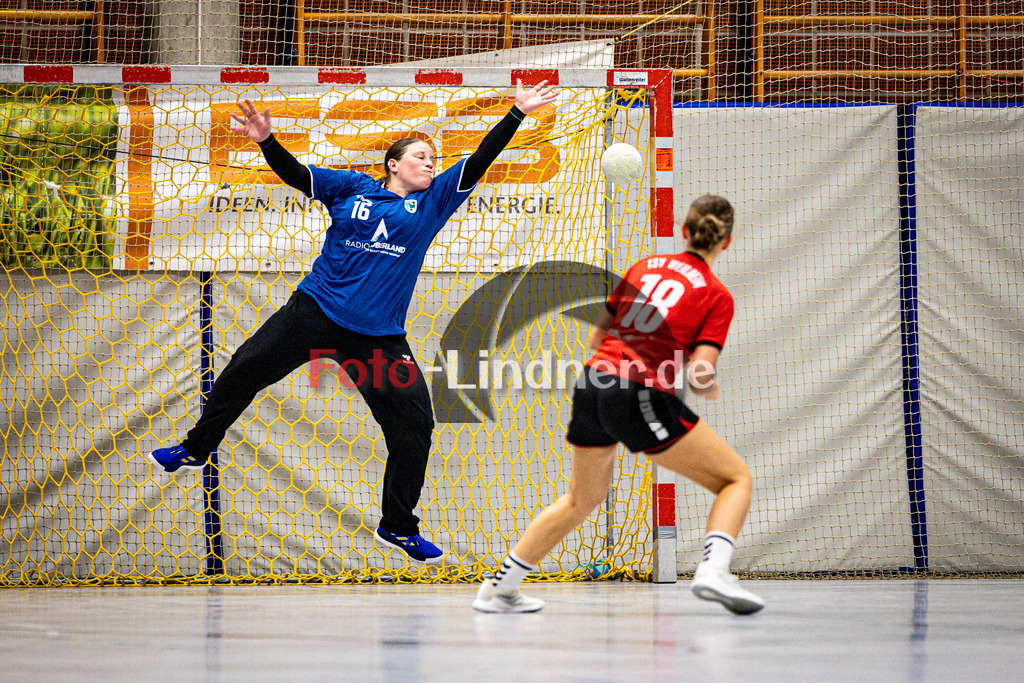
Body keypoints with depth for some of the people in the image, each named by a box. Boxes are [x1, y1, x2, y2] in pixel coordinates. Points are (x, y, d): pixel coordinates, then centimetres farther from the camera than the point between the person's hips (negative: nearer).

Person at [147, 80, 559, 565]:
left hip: (380, 336, 1)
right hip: (316, 311, -1)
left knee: (414, 425, -5)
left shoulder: (432, 202, 9)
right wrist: (266, 140, -15)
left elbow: (479, 162, 3)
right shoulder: (353, 188, 7)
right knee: (244, 370, -4)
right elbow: (295, 174, 2)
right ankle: (195, 448, 19)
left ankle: (397, 527, 11)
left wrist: (517, 113, -3)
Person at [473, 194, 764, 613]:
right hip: (642, 397, -6)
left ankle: (497, 587, 30)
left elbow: (595, 336, 18)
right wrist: (709, 388, 12)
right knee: (736, 479, 6)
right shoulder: (717, 296, 1)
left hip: (592, 384, 6)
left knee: (582, 500, 28)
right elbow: (699, 375, -9)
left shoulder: (645, 267, 15)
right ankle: (713, 571, -20)